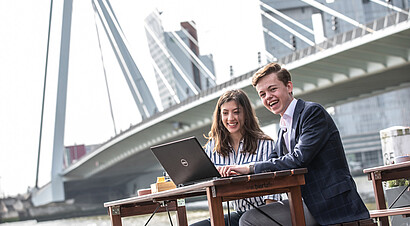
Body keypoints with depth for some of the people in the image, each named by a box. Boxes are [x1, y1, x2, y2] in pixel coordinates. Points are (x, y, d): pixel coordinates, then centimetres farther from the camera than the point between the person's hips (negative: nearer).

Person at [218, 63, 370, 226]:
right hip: (311, 203, 8)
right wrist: (238, 171, -1)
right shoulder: (284, 128, 19)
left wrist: (251, 168, -17)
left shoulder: (313, 112, -8)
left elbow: (299, 159, -20)